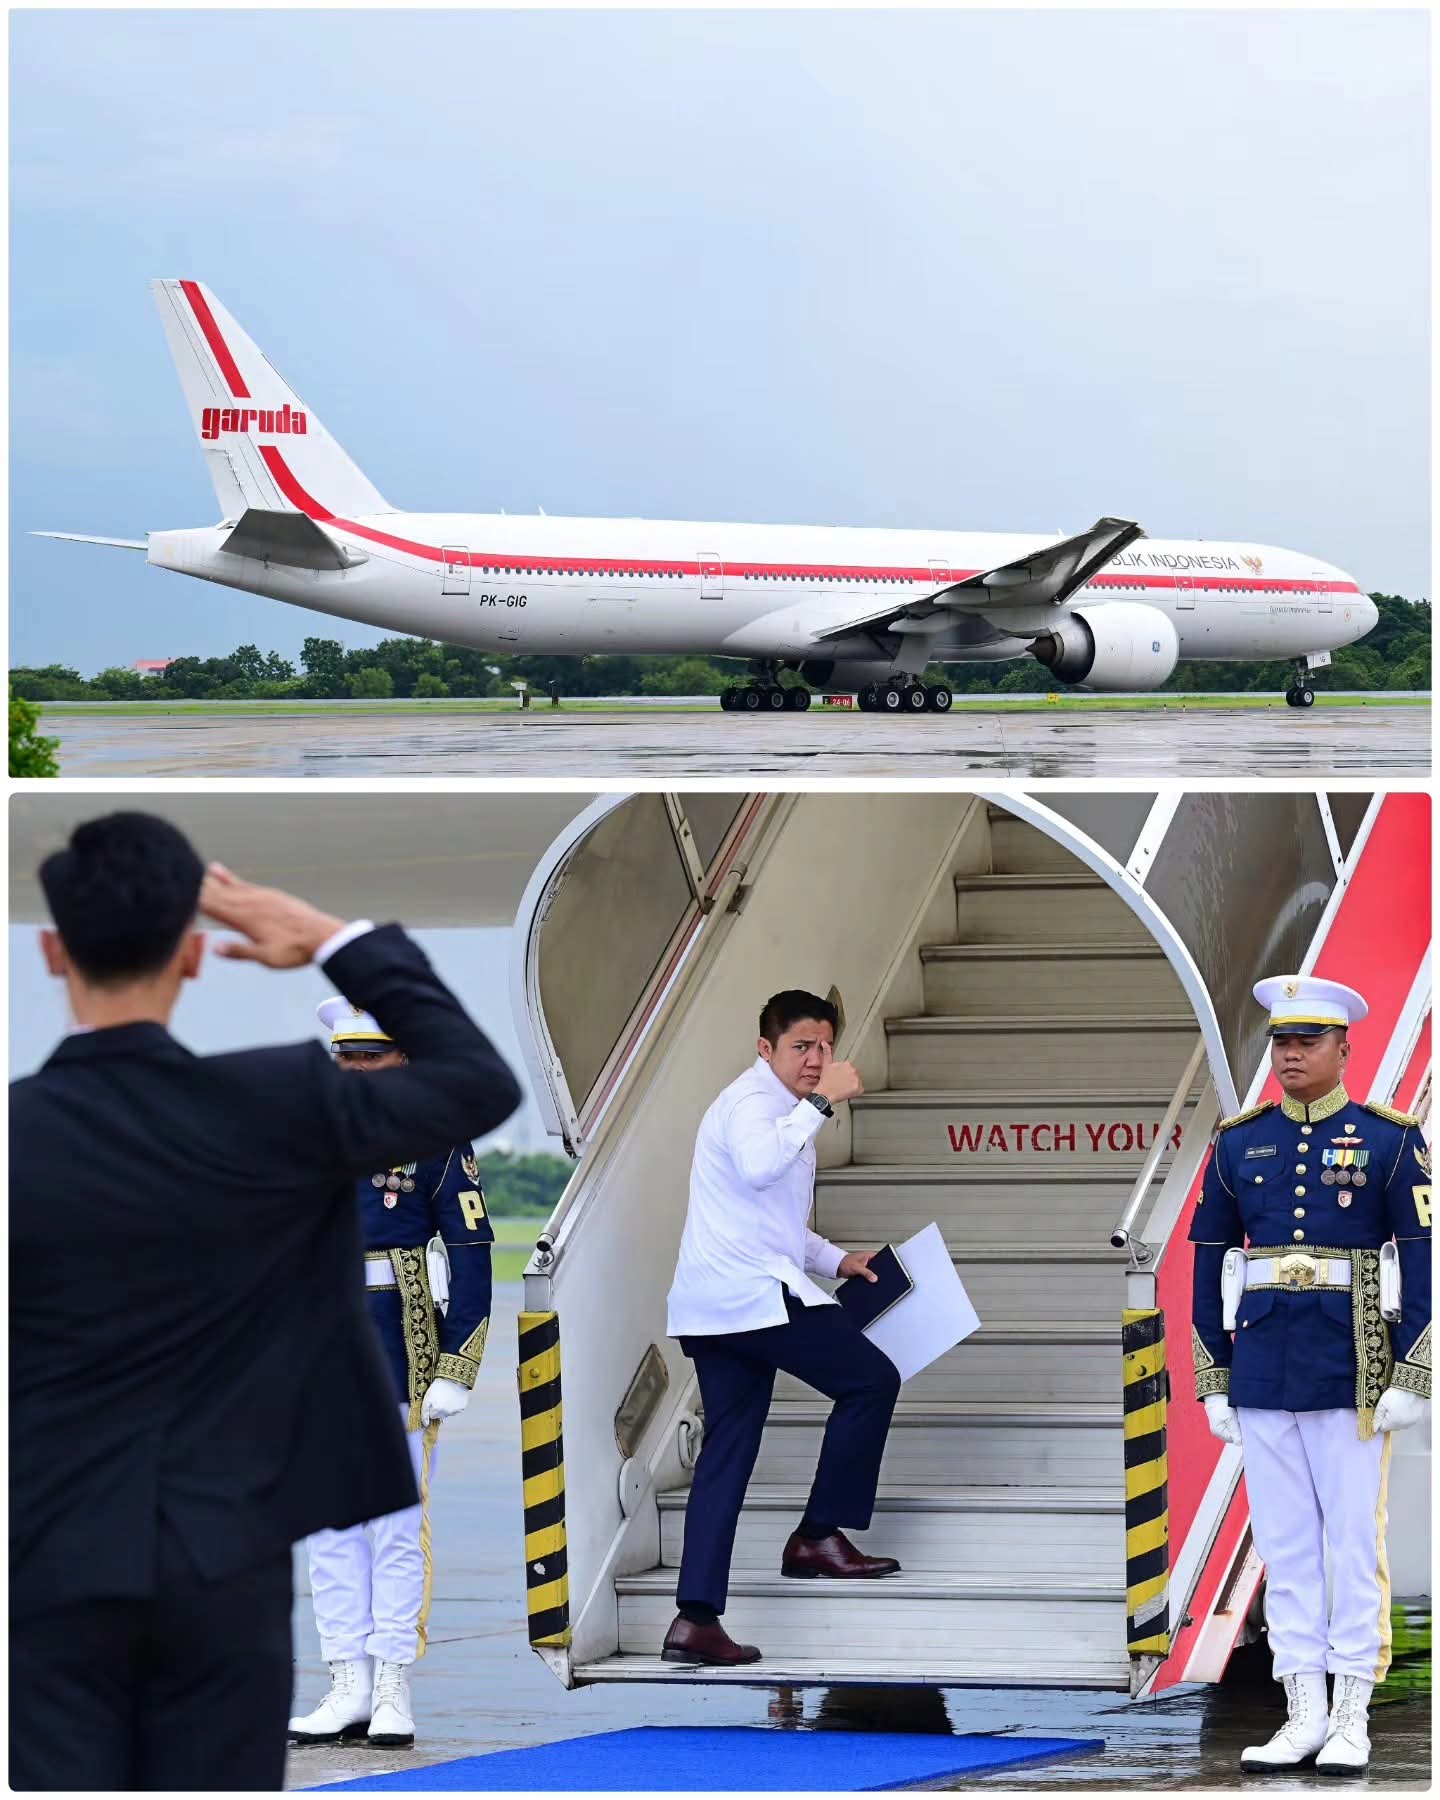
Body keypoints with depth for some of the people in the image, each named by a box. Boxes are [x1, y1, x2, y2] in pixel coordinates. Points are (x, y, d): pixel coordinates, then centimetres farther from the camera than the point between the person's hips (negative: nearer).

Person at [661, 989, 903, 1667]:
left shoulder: (779, 1107, 27)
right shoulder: (753, 1098, -6)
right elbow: (757, 1166, -31)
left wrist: (836, 1259, 25)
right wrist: (820, 1102, -26)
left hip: (712, 1306, 10)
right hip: (753, 1293, -10)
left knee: (727, 1451, 4)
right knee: (871, 1379, -1)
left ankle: (695, 1620, -3)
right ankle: (820, 1535, 3)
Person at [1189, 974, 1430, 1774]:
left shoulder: (1389, 1140, -2)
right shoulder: (1239, 1144, 7)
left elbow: (1424, 1260, -5)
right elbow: (1210, 1262, 10)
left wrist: (1413, 1379, -11)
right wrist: (1214, 1380, 6)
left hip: (1351, 1373, -3)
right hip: (1262, 1371, 4)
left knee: (1356, 1546, 0)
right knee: (1284, 1549, 6)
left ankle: (1351, 1722, 5)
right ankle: (1303, 1717, 11)